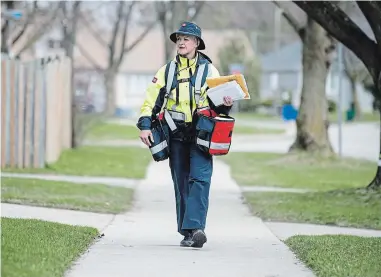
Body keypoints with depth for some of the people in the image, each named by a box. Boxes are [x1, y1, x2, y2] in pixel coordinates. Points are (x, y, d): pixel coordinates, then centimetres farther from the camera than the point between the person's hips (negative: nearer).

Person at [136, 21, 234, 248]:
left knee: (200, 179, -16)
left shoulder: (209, 70, 7)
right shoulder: (166, 71, 11)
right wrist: (145, 125, -4)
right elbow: (151, 99, 8)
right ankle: (188, 232, 9)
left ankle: (196, 227, -25)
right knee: (181, 184, 3)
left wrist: (226, 104, -14)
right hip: (176, 135, 2)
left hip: (201, 134, -2)